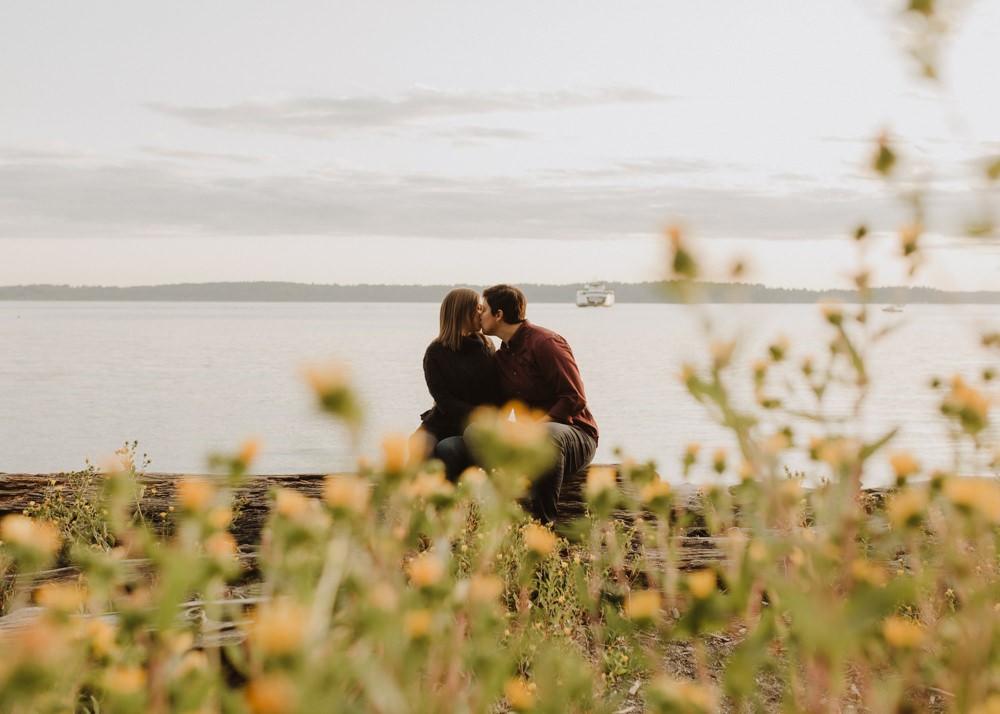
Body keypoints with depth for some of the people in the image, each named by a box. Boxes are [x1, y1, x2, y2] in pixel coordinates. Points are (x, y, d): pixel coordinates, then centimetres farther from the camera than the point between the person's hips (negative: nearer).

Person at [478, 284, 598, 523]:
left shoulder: (545, 343, -11)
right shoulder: (501, 355, 14)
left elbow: (575, 399, -17)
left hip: (574, 435, -7)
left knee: (547, 434, -42)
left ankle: (544, 523, -36)